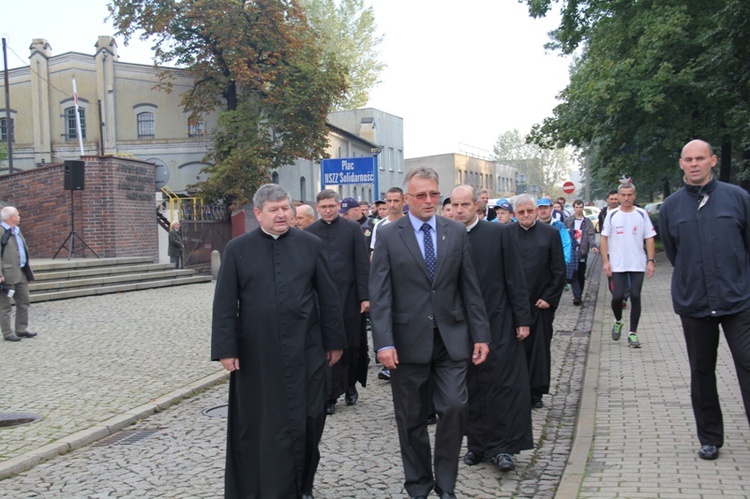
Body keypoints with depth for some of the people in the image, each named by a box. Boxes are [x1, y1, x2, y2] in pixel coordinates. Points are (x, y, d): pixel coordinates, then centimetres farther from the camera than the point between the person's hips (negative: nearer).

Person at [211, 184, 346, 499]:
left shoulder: (310, 245, 4)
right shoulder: (237, 249, 1)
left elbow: (328, 297, 6)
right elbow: (224, 304, 0)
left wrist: (334, 341, 5)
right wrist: (226, 349, -5)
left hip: (305, 351, 1)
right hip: (257, 355, -1)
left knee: (308, 419, 6)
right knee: (260, 423, 8)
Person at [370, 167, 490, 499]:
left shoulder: (457, 232, 6)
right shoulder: (388, 236, -1)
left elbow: (470, 288, 7)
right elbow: (379, 294, -6)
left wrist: (481, 335, 2)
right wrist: (384, 343, -14)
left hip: (451, 338, 2)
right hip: (408, 341, -1)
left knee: (454, 407, -5)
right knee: (411, 418, 9)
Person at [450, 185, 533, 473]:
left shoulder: (501, 233, -2)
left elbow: (515, 279, -2)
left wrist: (522, 319, -4)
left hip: (498, 324, -2)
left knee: (503, 384, 0)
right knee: (471, 387, 9)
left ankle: (502, 446, 10)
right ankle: (477, 444, 21)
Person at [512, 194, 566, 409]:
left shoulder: (550, 233, 1)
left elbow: (559, 270, 1)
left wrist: (549, 297, -5)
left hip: (541, 302, 0)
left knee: (539, 349, 6)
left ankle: (536, 393, 17)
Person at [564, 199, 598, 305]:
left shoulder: (587, 222, 8)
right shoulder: (568, 221, 8)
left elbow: (591, 235, -3)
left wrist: (593, 246, -20)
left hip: (583, 252, 1)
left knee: (581, 275, 7)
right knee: (573, 274, -9)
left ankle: (579, 295, 19)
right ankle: (577, 296, -14)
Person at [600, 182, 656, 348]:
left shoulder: (641, 214, 1)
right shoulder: (612, 215, 1)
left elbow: (649, 238, 3)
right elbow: (604, 238, 2)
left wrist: (651, 260, -4)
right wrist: (605, 261, -5)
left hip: (638, 265, 0)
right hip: (617, 265, 0)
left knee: (635, 297, 0)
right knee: (617, 296, -4)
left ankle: (633, 333, 9)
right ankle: (618, 321, 26)